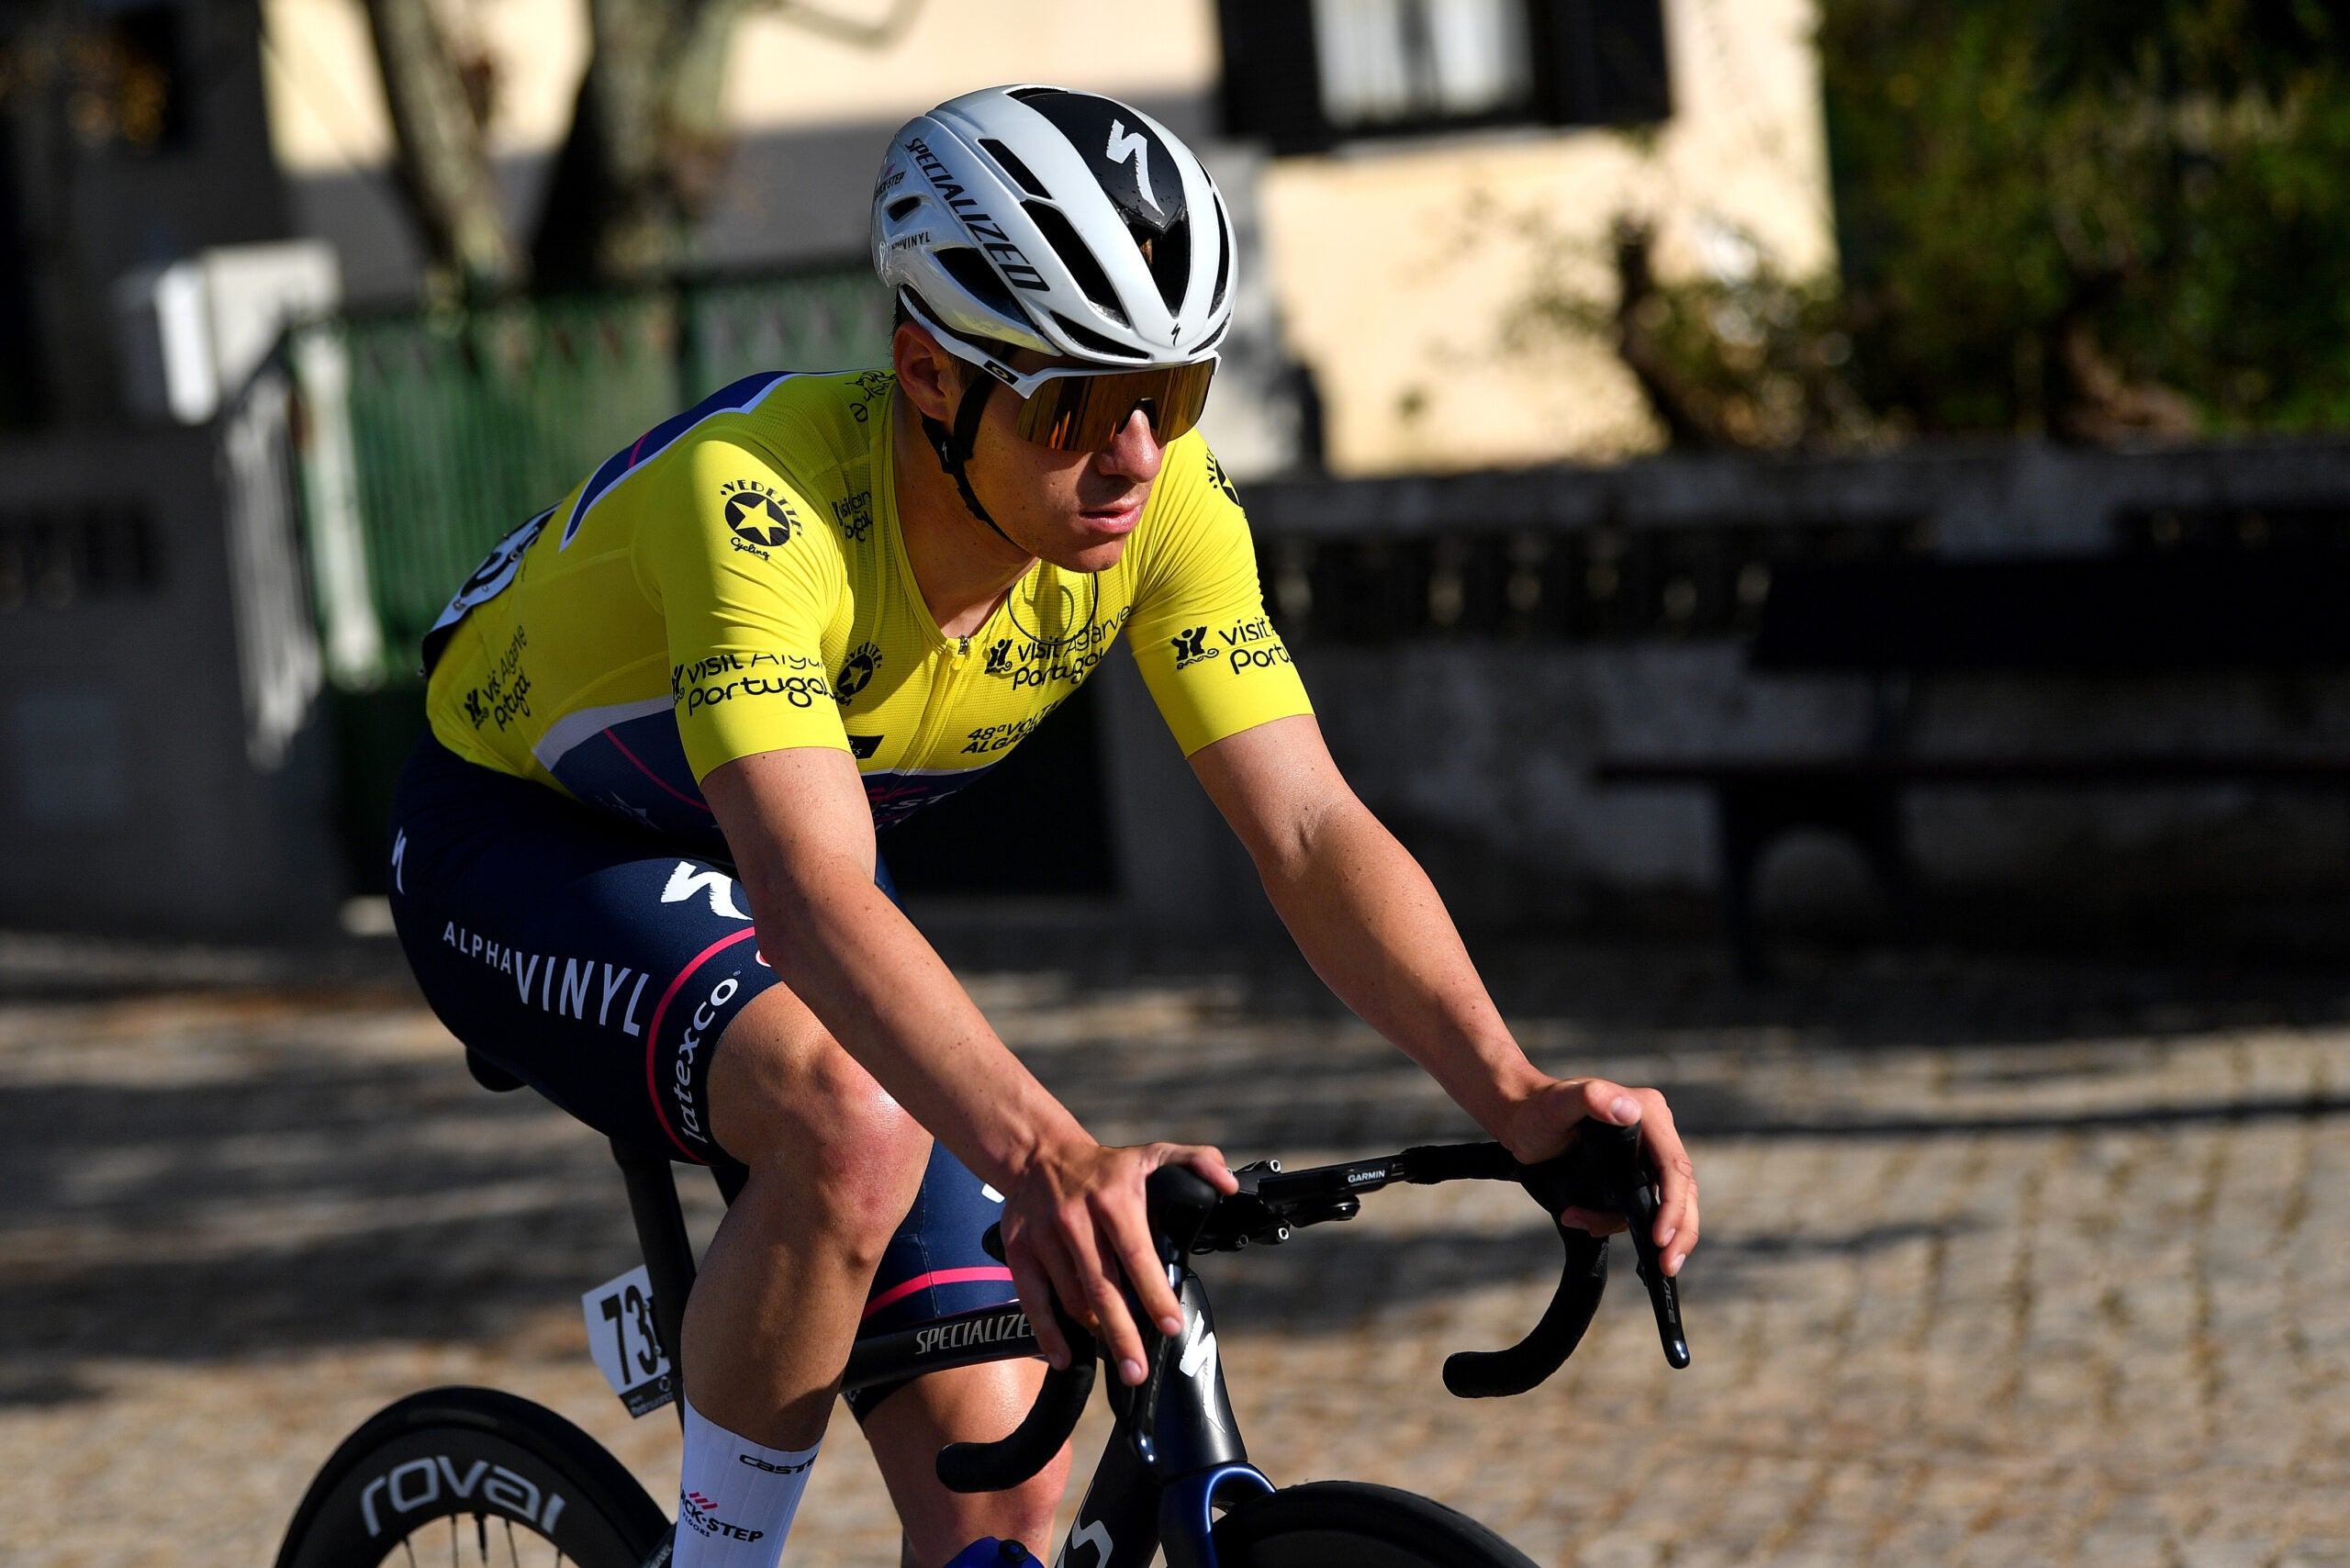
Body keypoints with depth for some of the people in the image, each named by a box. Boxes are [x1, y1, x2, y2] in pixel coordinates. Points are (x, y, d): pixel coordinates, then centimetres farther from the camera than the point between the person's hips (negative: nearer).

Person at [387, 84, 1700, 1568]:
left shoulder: (1160, 497, -23)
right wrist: (1049, 1158, -66)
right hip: (525, 846, -6)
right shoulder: (760, 494, -39)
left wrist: (1517, 1096, -43)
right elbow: (814, 894, -50)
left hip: (776, 874, 6)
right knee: (853, 1128, -38)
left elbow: (1312, 829, -26)